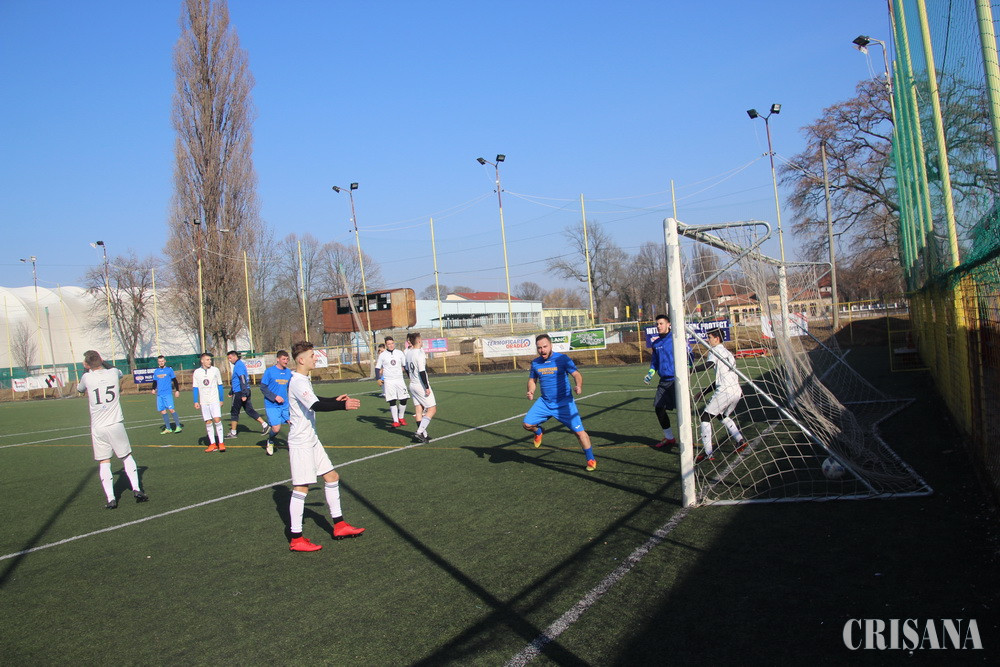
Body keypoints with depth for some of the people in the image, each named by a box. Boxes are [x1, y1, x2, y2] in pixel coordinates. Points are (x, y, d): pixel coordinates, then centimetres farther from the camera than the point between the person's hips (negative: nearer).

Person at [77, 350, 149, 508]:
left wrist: (87, 369, 21)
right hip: (116, 424, 1)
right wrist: (103, 364, 28)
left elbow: (79, 389, 17)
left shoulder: (87, 377, -6)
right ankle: (136, 489, 6)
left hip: (97, 428, -1)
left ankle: (111, 498, -1)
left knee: (104, 463, 5)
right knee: (127, 458, 14)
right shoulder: (114, 373, -3)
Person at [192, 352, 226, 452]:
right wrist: (196, 402, 3)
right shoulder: (197, 372, 4)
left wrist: (221, 400, 6)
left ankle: (221, 443, -6)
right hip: (203, 401, 2)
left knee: (217, 419, -11)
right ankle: (213, 444, 8)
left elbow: (220, 385, 7)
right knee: (208, 422, 3)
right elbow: (195, 388, 8)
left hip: (215, 400, -2)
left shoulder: (215, 370, 1)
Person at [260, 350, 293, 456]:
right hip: (272, 406, -4)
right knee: (276, 428, -10)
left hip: (285, 405, 4)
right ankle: (270, 442, 22)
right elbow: (263, 388, -6)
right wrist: (275, 397, -15)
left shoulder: (289, 372, 8)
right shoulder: (270, 371, -7)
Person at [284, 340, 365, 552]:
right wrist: (343, 405, -41)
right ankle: (296, 539, 3)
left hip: (311, 439, 10)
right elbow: (315, 406, -35)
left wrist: (334, 400, 32)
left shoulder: (303, 380, 13)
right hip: (300, 443, -10)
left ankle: (339, 526, 20)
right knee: (301, 487, -6)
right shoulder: (297, 382, -20)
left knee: (332, 477, 12)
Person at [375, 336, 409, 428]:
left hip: (400, 380, 2)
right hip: (388, 381, -2)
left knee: (403, 400, -1)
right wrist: (378, 378, -6)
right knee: (392, 401, -5)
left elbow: (405, 365, 15)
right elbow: (377, 368, 7)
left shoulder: (400, 353, 6)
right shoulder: (382, 355, 1)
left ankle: (401, 417, 20)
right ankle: (395, 421, -2)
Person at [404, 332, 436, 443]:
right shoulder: (420, 354, -18)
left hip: (413, 385, 8)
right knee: (432, 409, -1)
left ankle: (423, 434, 13)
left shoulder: (408, 353, 5)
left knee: (418, 410, 10)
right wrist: (427, 387, -18)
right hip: (421, 386, -8)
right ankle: (420, 432, -11)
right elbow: (422, 371, -22)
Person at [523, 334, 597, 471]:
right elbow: (532, 380, 15)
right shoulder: (535, 363, 2)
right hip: (544, 402, 4)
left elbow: (576, 374, -12)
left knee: (579, 432, -9)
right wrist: (531, 391, -7)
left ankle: (591, 460, 10)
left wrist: (579, 386, -34)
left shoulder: (562, 359, -11)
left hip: (564, 403, -4)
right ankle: (538, 431, 27)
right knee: (528, 424, -9)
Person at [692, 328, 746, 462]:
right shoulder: (727, 353, 27)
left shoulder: (715, 349, 1)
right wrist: (704, 391, 29)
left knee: (706, 417, -3)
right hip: (737, 390, 9)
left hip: (725, 391, -9)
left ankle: (708, 453, -10)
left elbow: (709, 364, -22)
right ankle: (740, 441, 21)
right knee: (723, 416, 30)